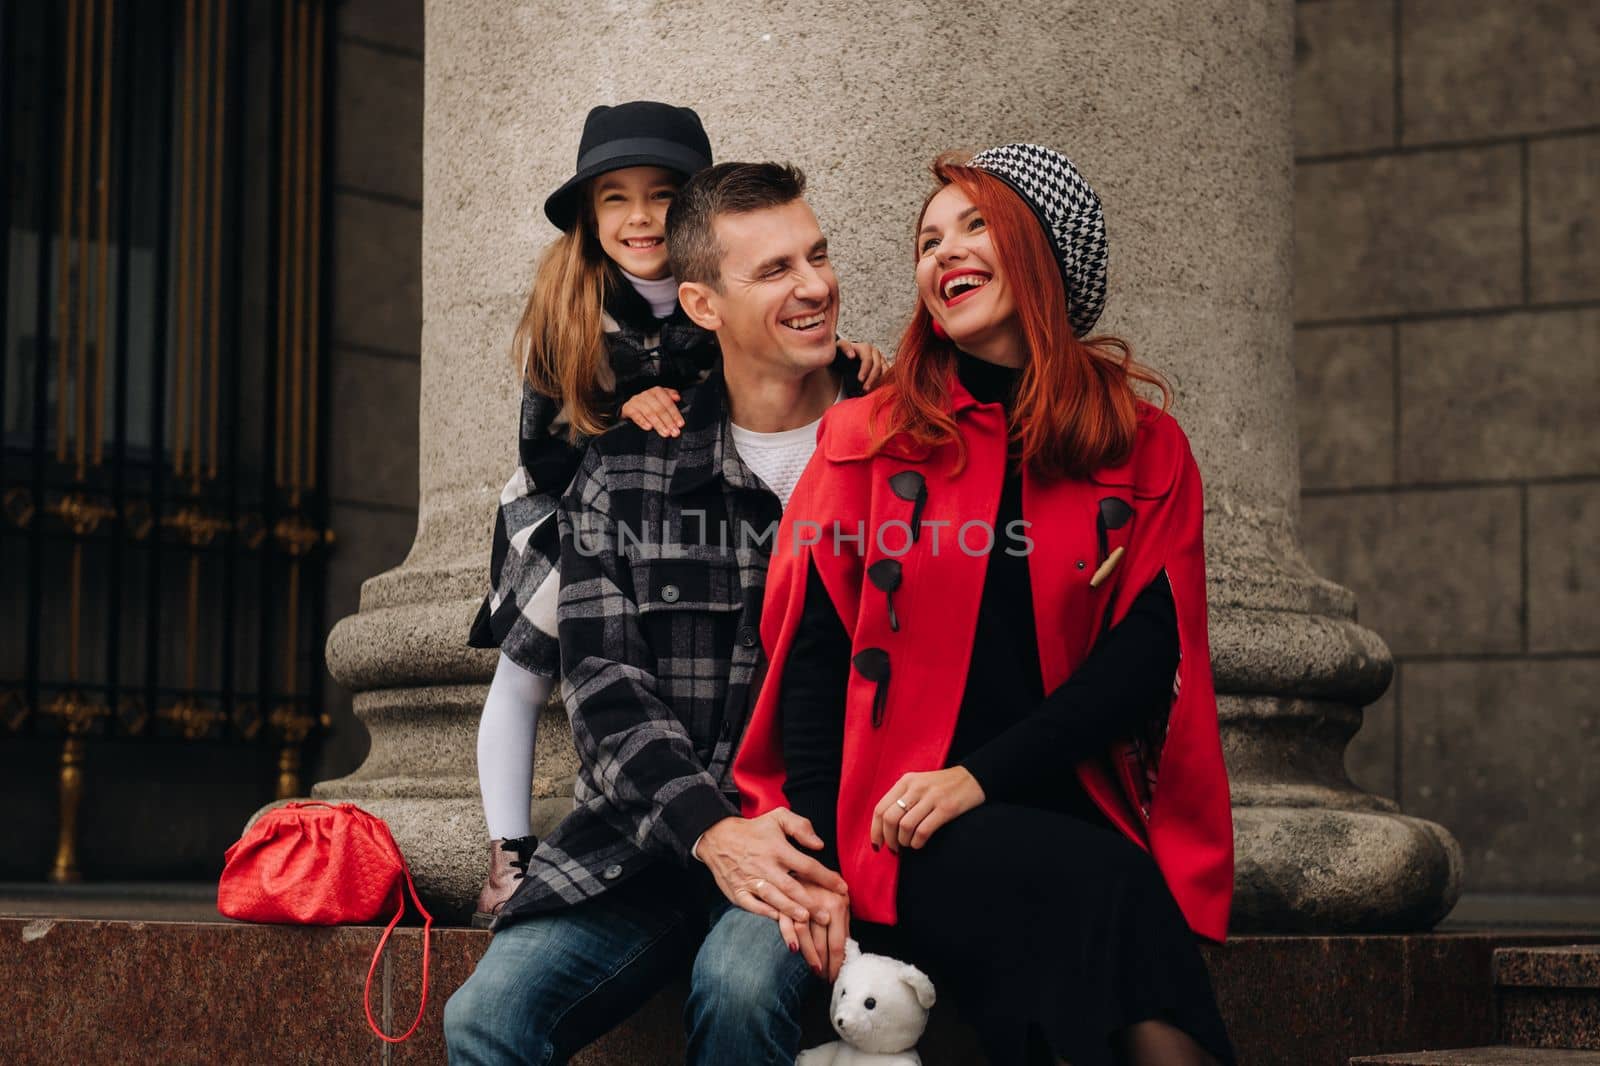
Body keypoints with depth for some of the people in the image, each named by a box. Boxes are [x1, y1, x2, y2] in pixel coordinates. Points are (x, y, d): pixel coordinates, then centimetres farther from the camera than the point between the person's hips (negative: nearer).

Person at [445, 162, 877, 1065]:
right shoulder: (623, 473, 7)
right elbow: (605, 683, 0)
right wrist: (710, 830, -18)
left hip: (818, 832, -2)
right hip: (649, 836, 2)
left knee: (741, 982, -32)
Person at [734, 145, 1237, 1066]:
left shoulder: (1145, 448, 12)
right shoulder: (870, 438, 11)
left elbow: (1146, 656, 2)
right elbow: (811, 654, 6)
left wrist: (982, 776, -11)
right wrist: (816, 855, -8)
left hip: (1067, 813, 1)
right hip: (898, 831, -1)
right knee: (1112, 895, -32)